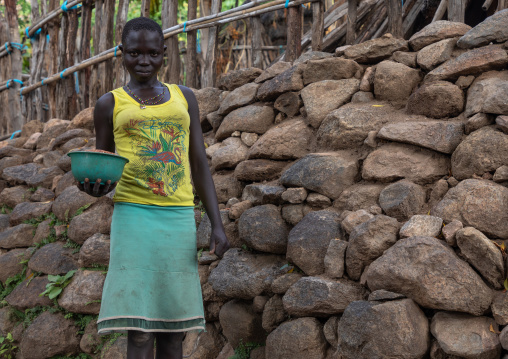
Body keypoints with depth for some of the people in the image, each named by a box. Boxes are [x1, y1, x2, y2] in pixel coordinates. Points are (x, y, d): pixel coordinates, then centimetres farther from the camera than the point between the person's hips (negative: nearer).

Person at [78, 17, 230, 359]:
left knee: (175, 328, 4)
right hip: (134, 216, -2)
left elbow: (200, 164, 12)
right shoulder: (110, 104, 8)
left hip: (181, 218, 2)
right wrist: (95, 186, -12)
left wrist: (217, 224, 5)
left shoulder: (184, 97, 13)